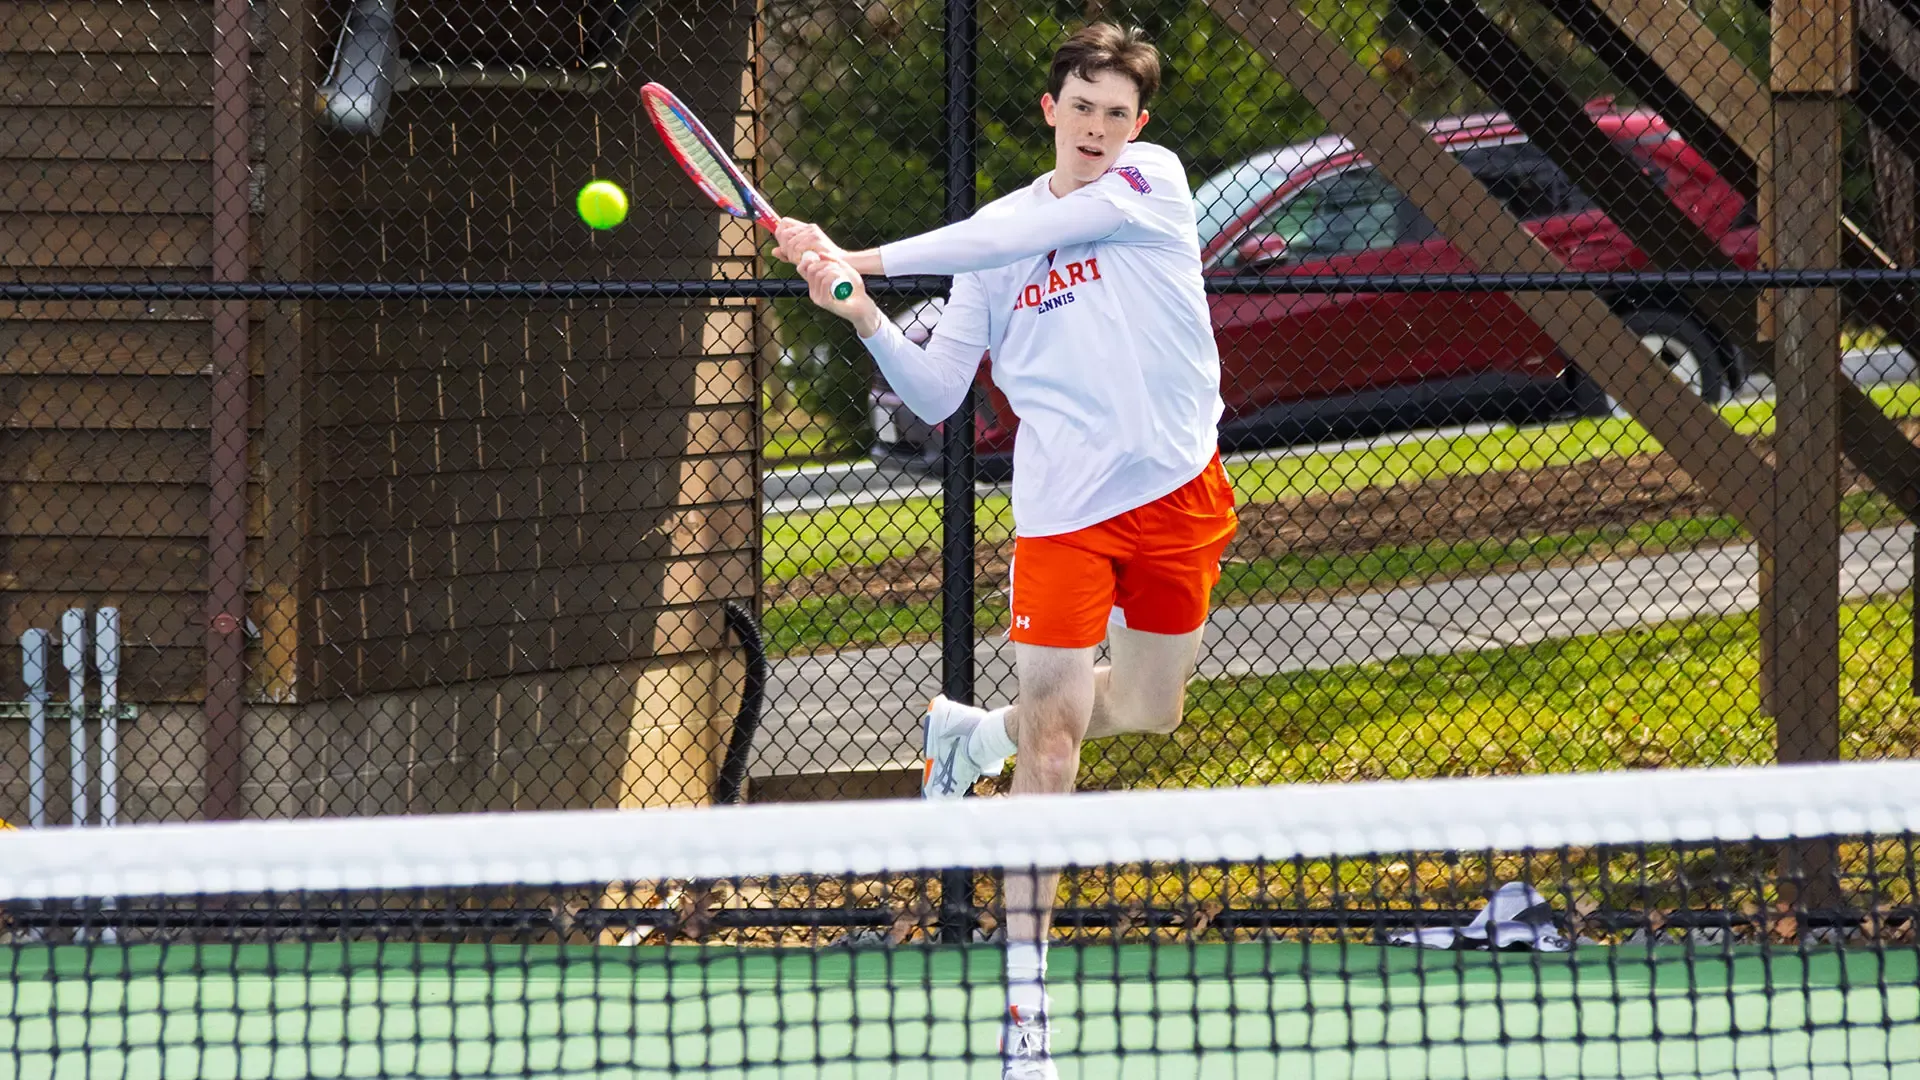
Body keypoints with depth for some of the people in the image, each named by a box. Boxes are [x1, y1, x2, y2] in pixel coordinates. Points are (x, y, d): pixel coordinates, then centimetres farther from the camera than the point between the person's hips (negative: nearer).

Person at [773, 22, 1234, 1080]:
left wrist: (868, 259, -21)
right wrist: (863, 315, -11)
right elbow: (937, 394, 7)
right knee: (1051, 737, -8)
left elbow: (1022, 234, -17)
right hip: (1063, 505, -1)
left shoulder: (1154, 181, -3)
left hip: (1178, 490, 1)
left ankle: (972, 733, 43)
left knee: (1147, 712, 14)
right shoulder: (994, 240, 6)